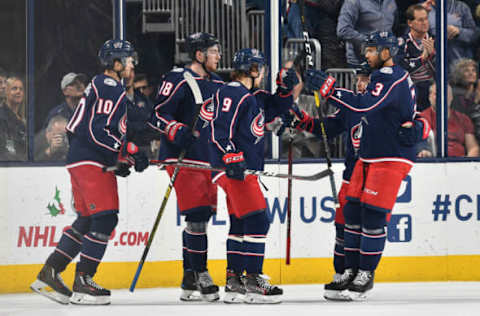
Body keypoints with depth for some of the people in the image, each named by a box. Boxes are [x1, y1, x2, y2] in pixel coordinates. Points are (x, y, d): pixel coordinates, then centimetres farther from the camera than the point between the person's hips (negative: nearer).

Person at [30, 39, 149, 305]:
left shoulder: (101, 85, 22)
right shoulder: (111, 88, -12)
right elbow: (99, 131, -21)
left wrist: (119, 160, 20)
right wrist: (129, 152, -18)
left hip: (82, 160, 11)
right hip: (91, 163, -11)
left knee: (87, 220, 13)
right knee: (105, 219, -11)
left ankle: (49, 274, 14)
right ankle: (82, 284, -11)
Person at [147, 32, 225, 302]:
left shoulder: (218, 84, 17)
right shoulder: (179, 80, -8)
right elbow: (157, 113, -12)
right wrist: (176, 130, -26)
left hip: (208, 160, 8)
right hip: (183, 158, -8)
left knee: (202, 216, 8)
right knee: (197, 214, -14)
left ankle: (189, 280, 15)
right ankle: (200, 275, -8)